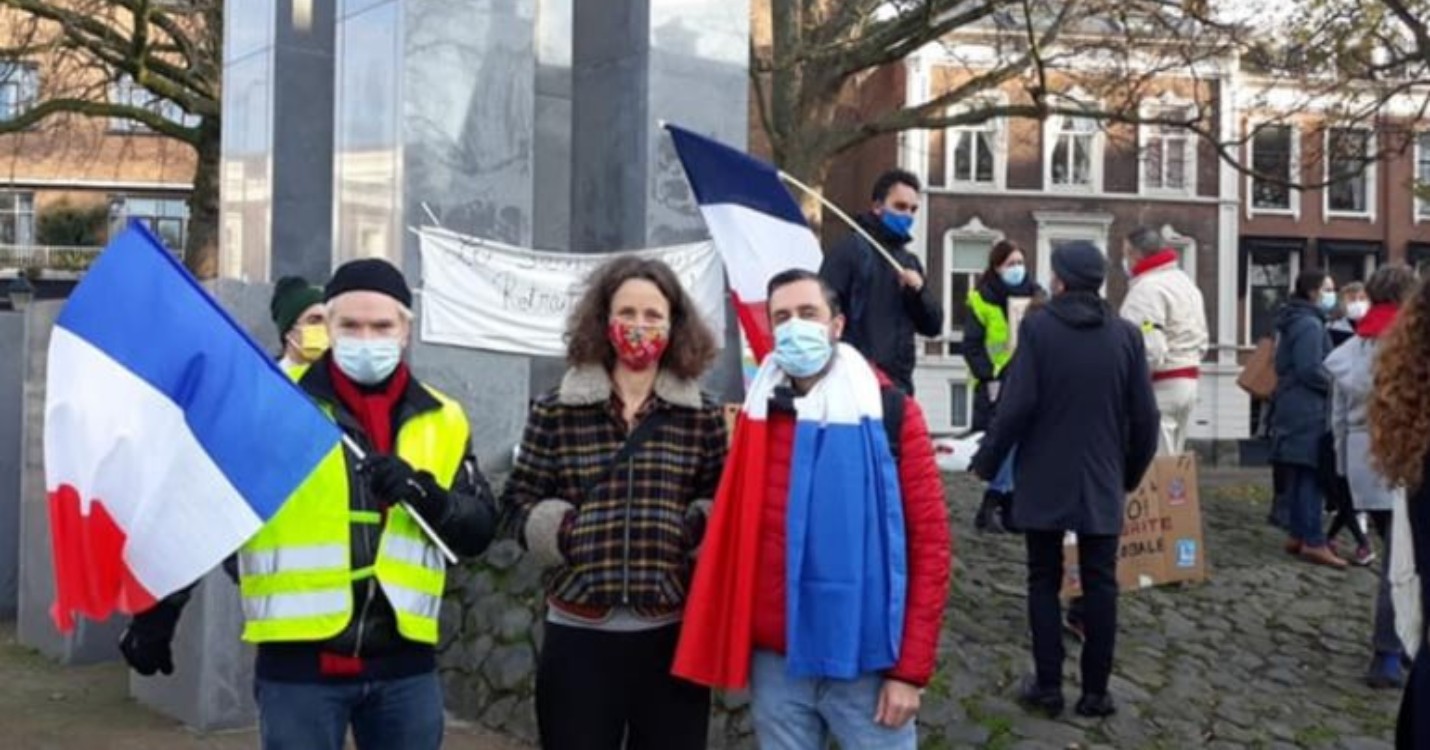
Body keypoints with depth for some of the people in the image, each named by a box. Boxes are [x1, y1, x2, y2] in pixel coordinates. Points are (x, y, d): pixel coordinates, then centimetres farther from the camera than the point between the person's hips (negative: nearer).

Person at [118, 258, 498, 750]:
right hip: (299, 661, -3)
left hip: (405, 663, 3)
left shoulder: (440, 420, 6)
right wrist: (160, 611, 1)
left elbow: (479, 530, 5)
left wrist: (428, 495, -14)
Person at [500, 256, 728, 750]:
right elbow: (518, 502, 6)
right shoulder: (555, 413, 2)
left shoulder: (703, 418, 5)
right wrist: (563, 531, -9)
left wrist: (695, 529, -10)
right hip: (579, 633, -1)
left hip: (672, 633, 1)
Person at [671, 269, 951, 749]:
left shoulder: (890, 413, -4)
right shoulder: (757, 416, 5)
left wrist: (910, 669, -8)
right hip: (774, 662, 3)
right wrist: (733, 646, 1)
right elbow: (731, 537, 8)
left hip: (867, 663, -3)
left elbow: (930, 542, -6)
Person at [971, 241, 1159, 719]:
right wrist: (1132, 472, 16)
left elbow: (1017, 407, -13)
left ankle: (1048, 685, 9)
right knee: (1100, 583, 7)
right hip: (1102, 482, 2)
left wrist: (987, 463, -1)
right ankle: (1095, 691, 10)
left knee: (1044, 580, 8)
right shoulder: (1126, 335, 0)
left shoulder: (1037, 329, -9)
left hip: (1044, 480, -2)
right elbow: (1144, 416, 1)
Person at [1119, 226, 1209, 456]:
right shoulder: (1186, 281, 16)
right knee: (1170, 461, 17)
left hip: (1160, 385, -10)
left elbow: (1149, 350, -25)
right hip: (1187, 381, 10)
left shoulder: (1147, 288, -17)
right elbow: (1202, 341, 19)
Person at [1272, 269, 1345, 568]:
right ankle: (1313, 542, -8)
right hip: (1308, 409, -10)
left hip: (1294, 406, 10)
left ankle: (1299, 535, 17)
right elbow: (1310, 370, -22)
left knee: (1299, 476, 12)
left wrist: (1331, 382, 15)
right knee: (1311, 474, -9)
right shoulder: (1310, 324, -15)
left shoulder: (1294, 321, 17)